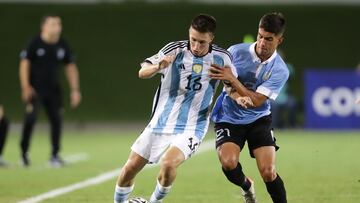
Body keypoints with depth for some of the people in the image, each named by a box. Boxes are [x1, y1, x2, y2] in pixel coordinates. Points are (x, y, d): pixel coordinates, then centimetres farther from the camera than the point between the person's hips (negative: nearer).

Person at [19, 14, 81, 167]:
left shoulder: (62, 46, 2)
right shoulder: (35, 43, -11)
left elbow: (71, 67, 10)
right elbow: (24, 64, -10)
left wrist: (75, 90, 5)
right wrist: (26, 87, -18)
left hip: (53, 89, 5)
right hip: (35, 89, -5)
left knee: (56, 120, 2)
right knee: (30, 118, -16)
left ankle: (55, 155, 13)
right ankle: (24, 152, -3)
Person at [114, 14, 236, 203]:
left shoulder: (221, 58, -7)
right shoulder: (174, 50, -9)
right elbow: (142, 72, -5)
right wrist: (158, 66, -28)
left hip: (191, 128, -2)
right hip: (161, 122, 2)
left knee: (168, 164, -28)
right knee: (130, 168, 2)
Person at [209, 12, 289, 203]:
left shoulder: (279, 71, -13)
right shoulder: (236, 52, -12)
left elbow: (256, 101, -18)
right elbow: (225, 81, -5)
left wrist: (232, 78, -29)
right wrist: (238, 96, -28)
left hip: (258, 120, 0)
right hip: (228, 118, 0)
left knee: (268, 172, -15)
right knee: (228, 162, -23)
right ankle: (246, 186, 12)